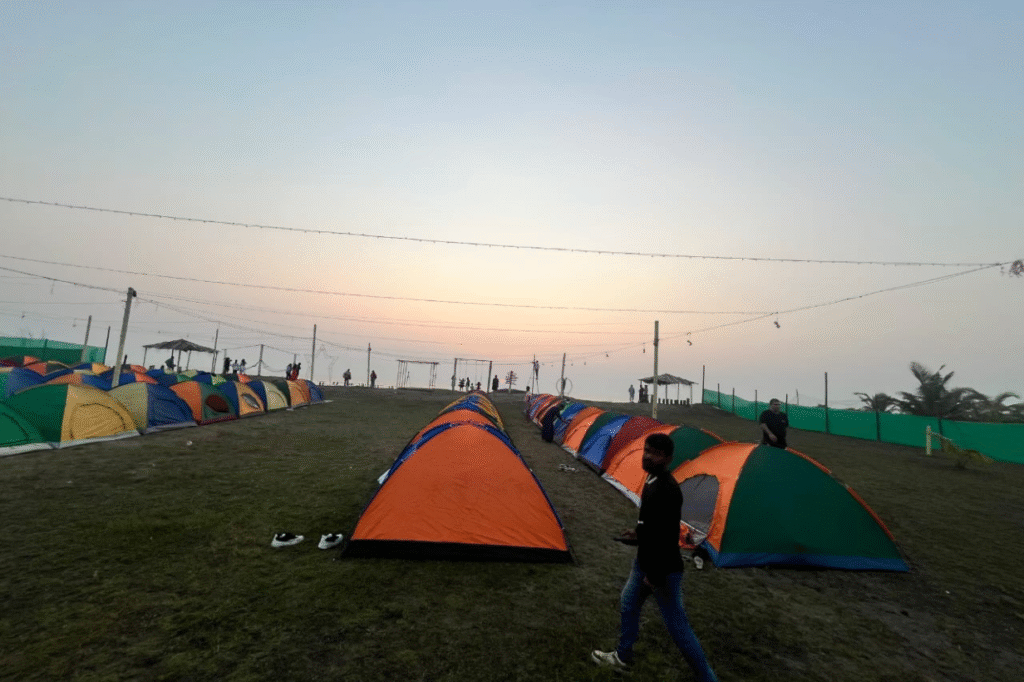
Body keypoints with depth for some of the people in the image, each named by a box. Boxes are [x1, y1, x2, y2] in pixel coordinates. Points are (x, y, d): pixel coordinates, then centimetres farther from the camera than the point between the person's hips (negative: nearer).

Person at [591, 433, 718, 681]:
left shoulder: (666, 490, -30)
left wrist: (656, 575, -22)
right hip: (644, 561, 10)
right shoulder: (653, 480, 1)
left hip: (664, 569, -10)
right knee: (628, 605, 24)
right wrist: (639, 533, 18)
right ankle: (622, 657, 45)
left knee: (677, 626, 4)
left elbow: (668, 536, -28)